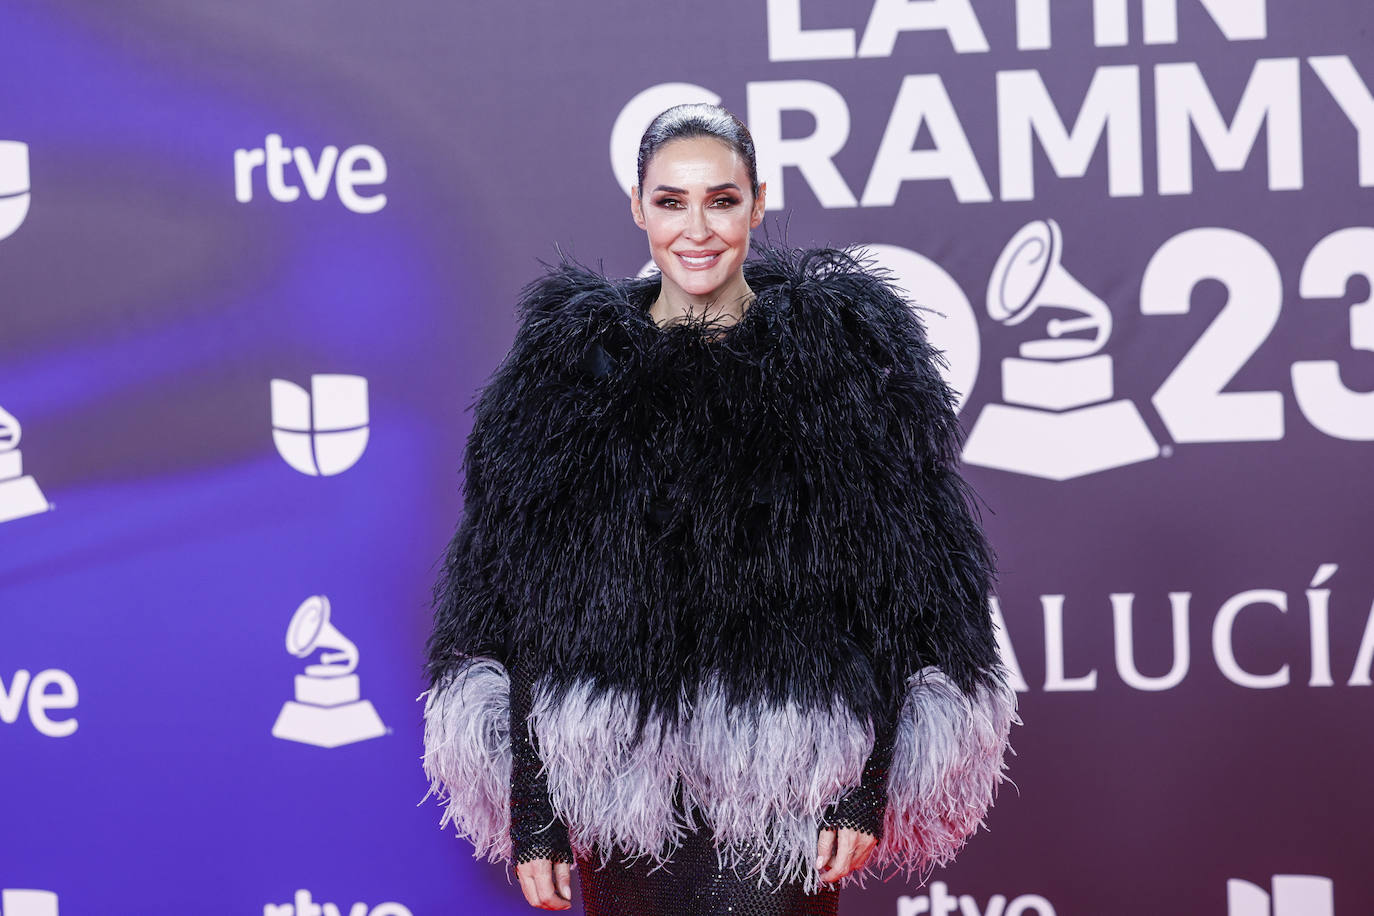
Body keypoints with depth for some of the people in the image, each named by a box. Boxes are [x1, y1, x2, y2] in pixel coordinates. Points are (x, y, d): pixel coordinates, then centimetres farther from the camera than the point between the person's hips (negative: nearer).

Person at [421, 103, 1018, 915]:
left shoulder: (847, 355, 1)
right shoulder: (570, 368, 5)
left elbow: (891, 597, 1)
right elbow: (526, 613, 5)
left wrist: (865, 787, -5)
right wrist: (531, 813, 1)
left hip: (780, 786, -2)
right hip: (618, 790, 2)